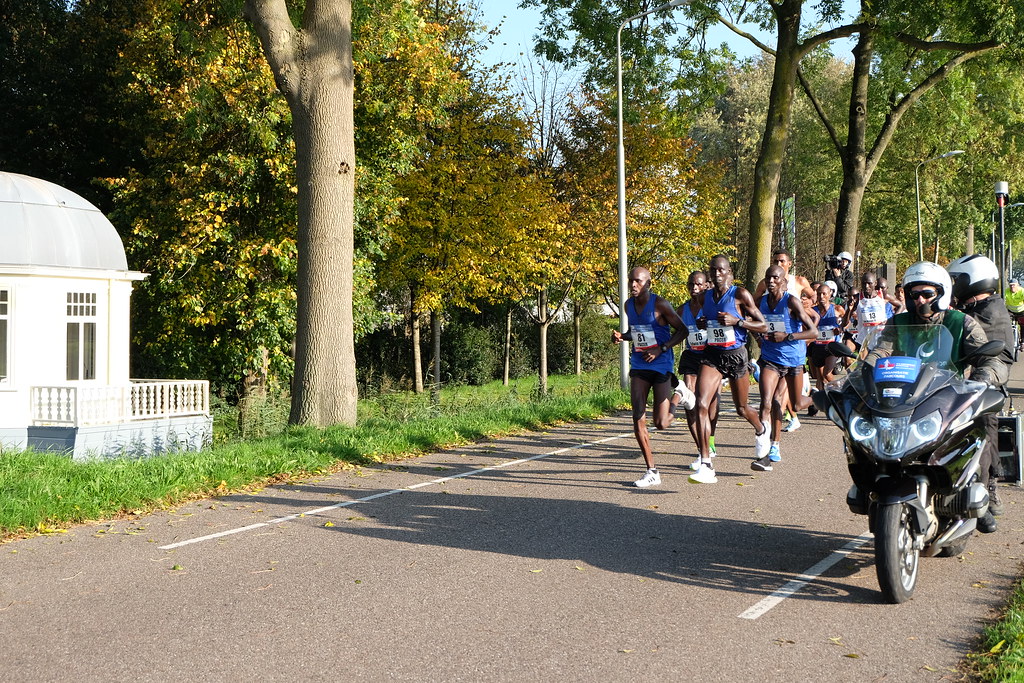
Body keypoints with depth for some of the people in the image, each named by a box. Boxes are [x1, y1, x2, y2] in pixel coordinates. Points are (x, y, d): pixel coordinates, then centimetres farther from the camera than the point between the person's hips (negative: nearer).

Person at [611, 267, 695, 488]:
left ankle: (679, 394, 27)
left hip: (661, 365, -5)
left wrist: (661, 349, -19)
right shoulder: (629, 305, 5)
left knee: (661, 423, -5)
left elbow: (682, 330, -8)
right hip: (639, 365, 5)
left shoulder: (660, 305, -13)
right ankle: (651, 472, 5)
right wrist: (621, 336, -1)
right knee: (638, 420, -4)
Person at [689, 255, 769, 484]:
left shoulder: (740, 295, -10)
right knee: (701, 405, -16)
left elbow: (763, 326, -8)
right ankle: (706, 465, -16)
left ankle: (761, 431, 52)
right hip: (712, 355, 3)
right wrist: (702, 323, 1)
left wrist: (737, 321, -22)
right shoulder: (706, 296, 5)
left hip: (735, 355, -3)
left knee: (742, 409, 14)